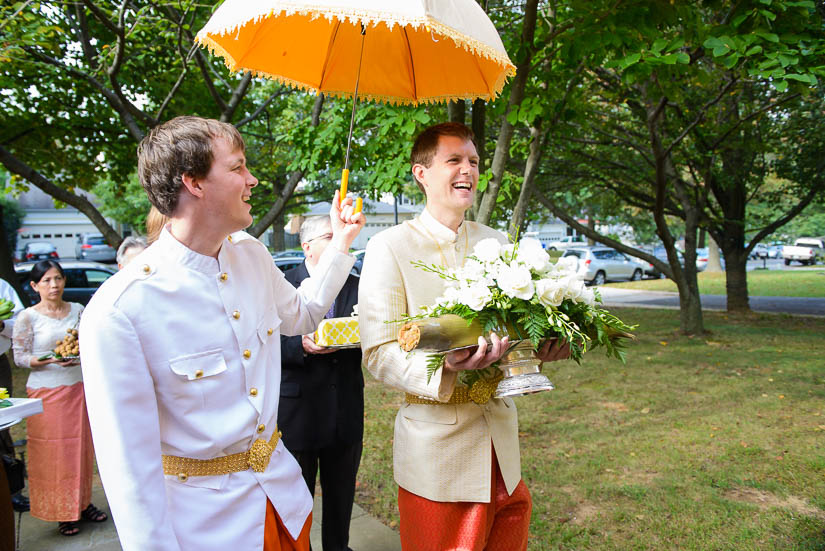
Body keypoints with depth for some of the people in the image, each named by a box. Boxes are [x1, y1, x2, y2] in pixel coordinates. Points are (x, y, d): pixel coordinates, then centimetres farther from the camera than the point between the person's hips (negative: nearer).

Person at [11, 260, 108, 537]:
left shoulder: (77, 310, 6)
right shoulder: (27, 317, -6)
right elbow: (20, 357, -5)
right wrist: (48, 360, -20)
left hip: (78, 387, 4)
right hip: (47, 392, -3)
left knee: (81, 447, 9)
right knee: (53, 453, 2)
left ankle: (82, 502, 24)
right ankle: (62, 513, 15)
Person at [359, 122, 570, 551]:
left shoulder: (495, 242, 10)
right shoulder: (389, 247, -8)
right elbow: (378, 352, -13)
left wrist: (545, 343, -10)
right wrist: (446, 364, -31)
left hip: (500, 437, 5)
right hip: (437, 445, -5)